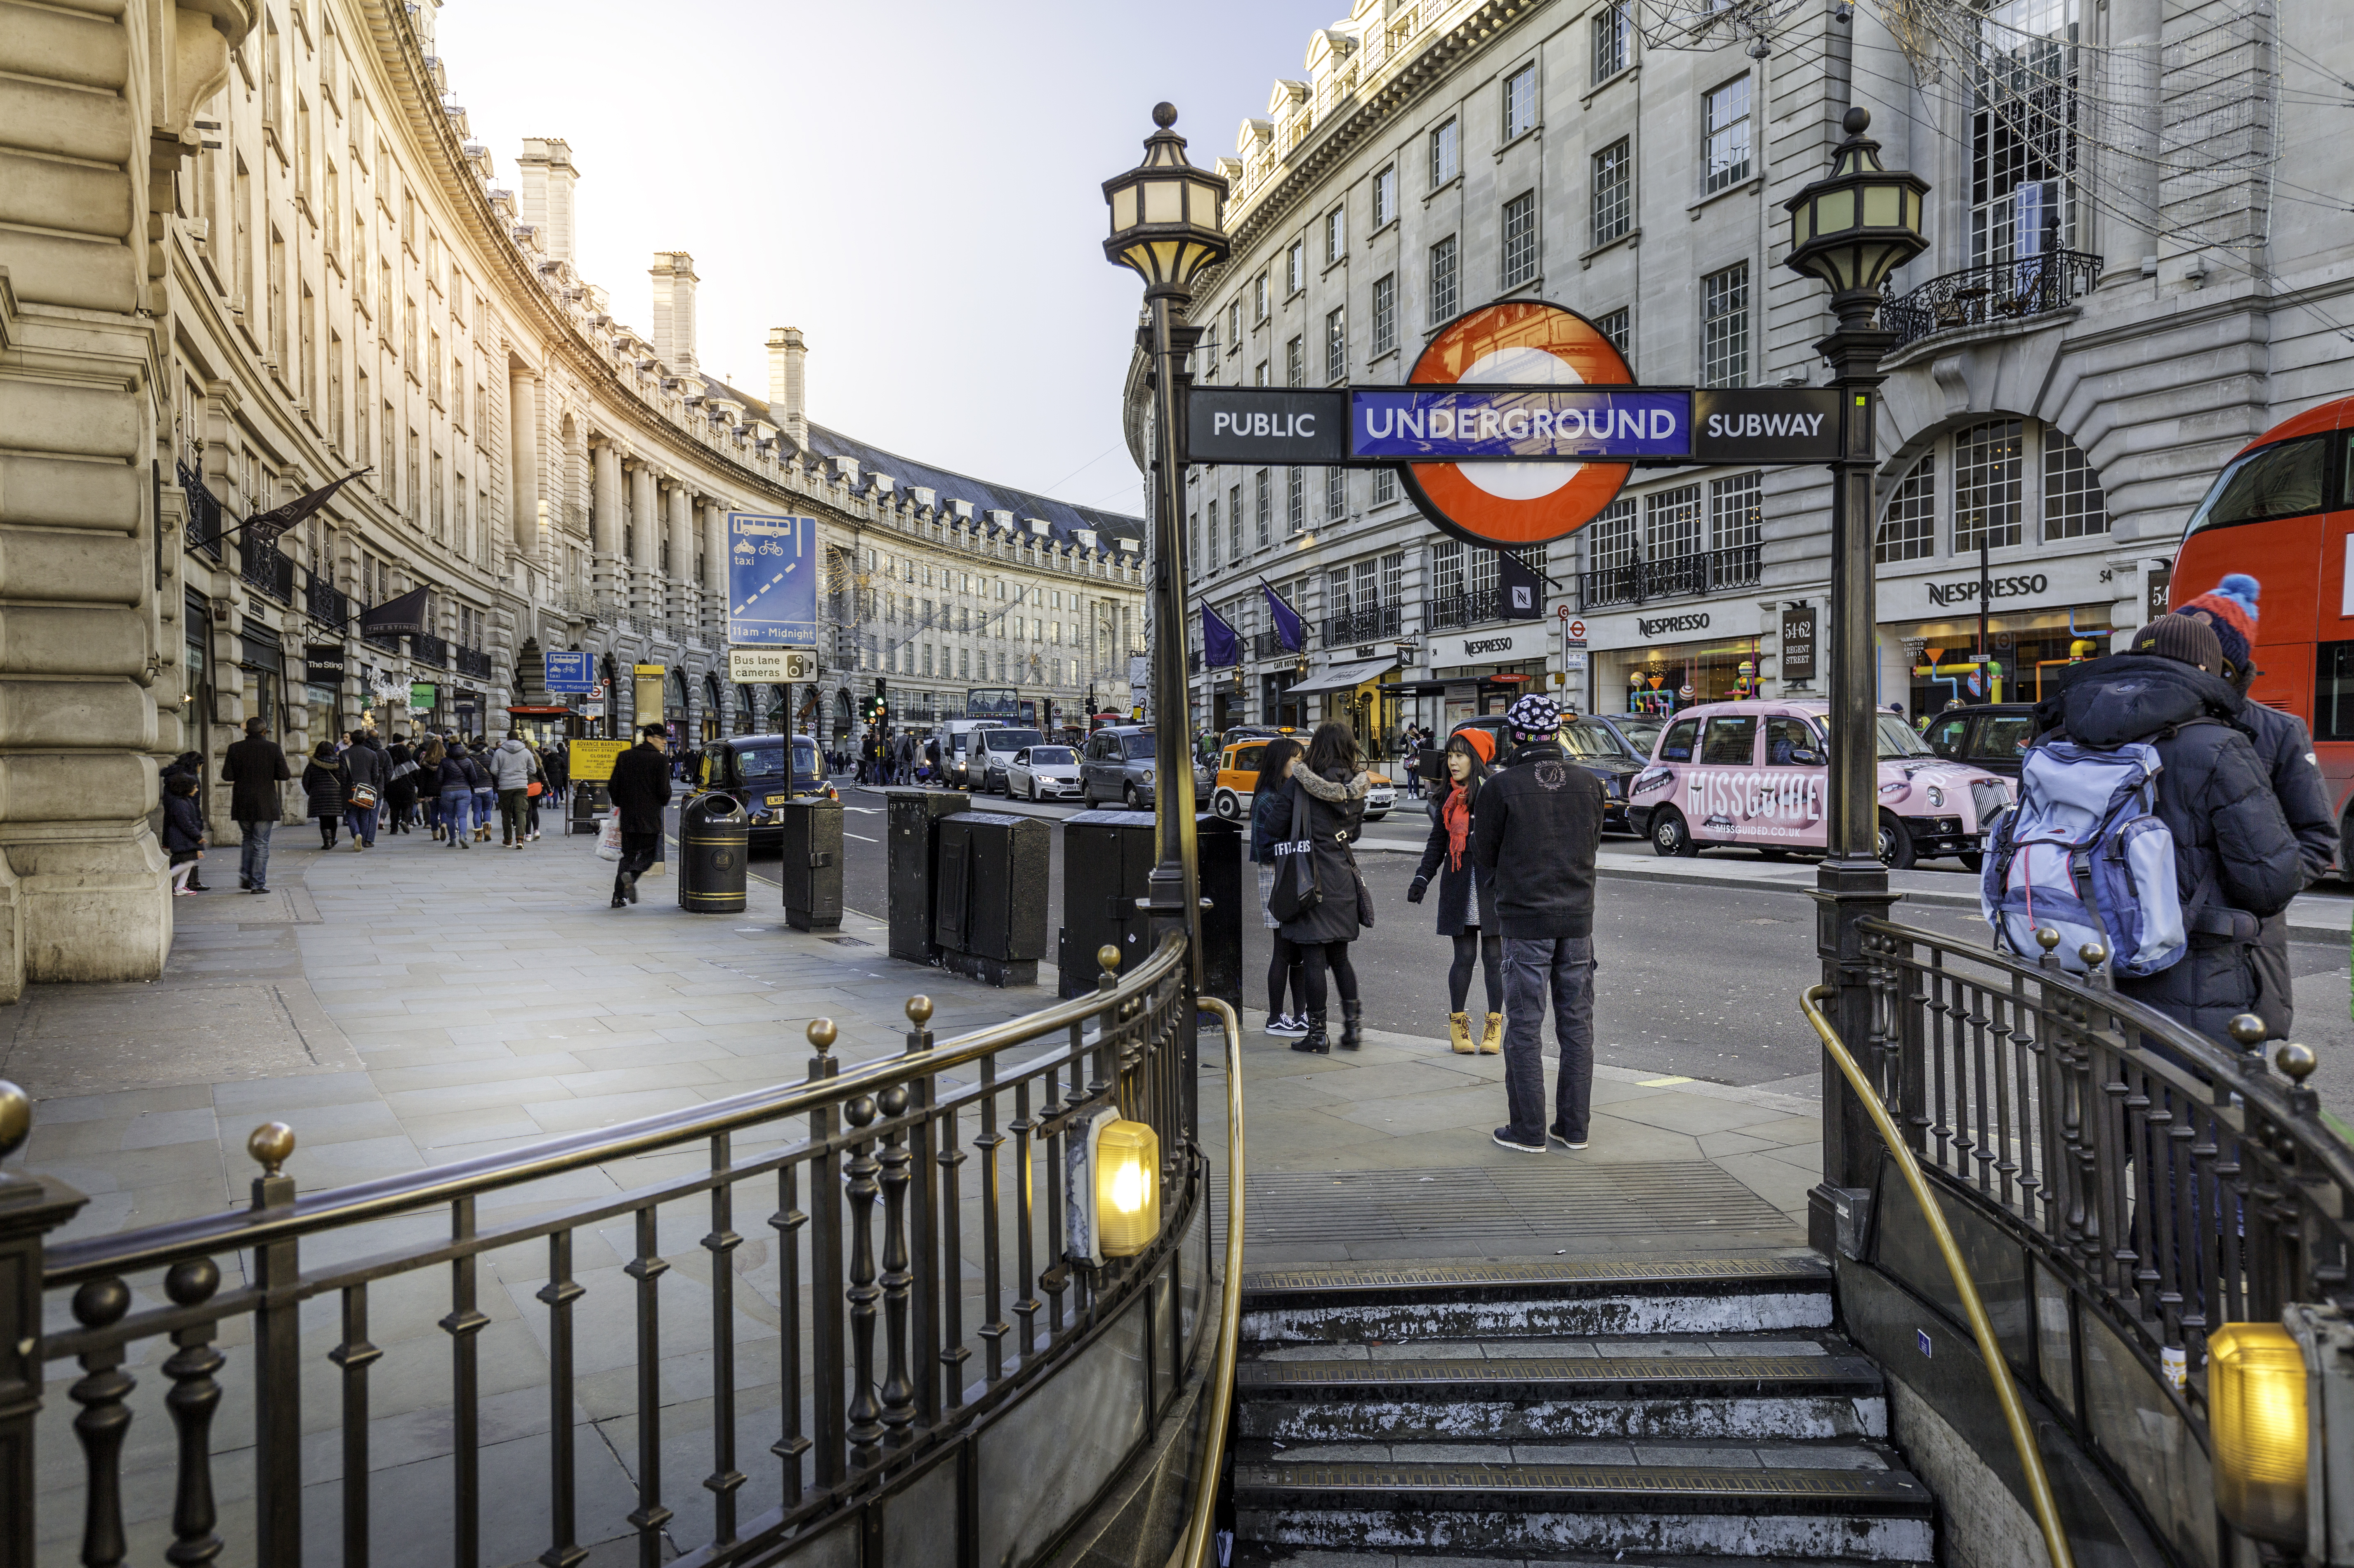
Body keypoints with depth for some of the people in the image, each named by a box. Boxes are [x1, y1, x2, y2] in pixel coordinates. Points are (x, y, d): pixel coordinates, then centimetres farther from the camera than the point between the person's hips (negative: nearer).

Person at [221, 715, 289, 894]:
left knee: (248, 839, 22)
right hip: (265, 805, -3)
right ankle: (258, 884, 1)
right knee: (261, 844, 2)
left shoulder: (235, 749, 0)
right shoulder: (273, 748, -7)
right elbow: (284, 776, -8)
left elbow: (227, 776, -2)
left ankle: (245, 874, 10)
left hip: (242, 805, 3)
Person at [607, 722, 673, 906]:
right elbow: (664, 792, -10)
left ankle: (618, 896, 7)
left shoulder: (624, 757, 7)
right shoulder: (660, 760, -7)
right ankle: (631, 875, -22)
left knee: (628, 854, 14)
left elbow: (613, 787, 7)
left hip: (628, 816, 5)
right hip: (651, 818, -5)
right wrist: (664, 802, 11)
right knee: (649, 853, 8)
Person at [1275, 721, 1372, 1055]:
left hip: (1312, 878, -5)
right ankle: (1353, 1025, 16)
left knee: (1312, 957, 1)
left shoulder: (1301, 782, -11)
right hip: (1344, 879, 5)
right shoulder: (1356, 786, 4)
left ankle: (1318, 1033, 5)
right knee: (1340, 957, 16)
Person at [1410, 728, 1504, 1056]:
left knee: (1493, 955, 3)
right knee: (1464, 956, 3)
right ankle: (1457, 1022, 15)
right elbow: (1437, 842, 16)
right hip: (1458, 885, 3)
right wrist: (1422, 877, 6)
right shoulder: (1448, 797, 10)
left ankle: (1495, 1023, 16)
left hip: (1492, 884, -3)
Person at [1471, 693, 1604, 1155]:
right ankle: (1574, 1126, 18)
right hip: (1578, 917, 4)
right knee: (1577, 1023, 11)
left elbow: (1484, 857, -2)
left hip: (1525, 919, -4)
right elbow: (1594, 843, 14)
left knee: (1525, 1027, 4)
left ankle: (1529, 1130, 8)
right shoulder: (1587, 783, 1)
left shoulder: (1501, 787, -11)